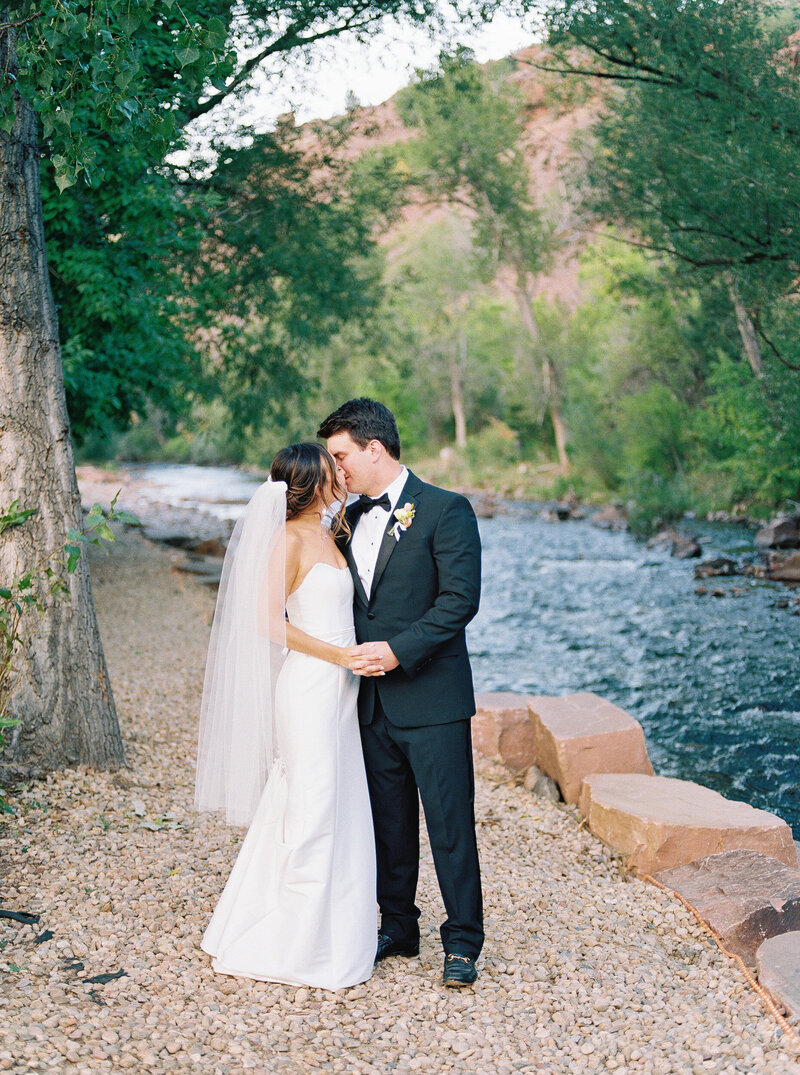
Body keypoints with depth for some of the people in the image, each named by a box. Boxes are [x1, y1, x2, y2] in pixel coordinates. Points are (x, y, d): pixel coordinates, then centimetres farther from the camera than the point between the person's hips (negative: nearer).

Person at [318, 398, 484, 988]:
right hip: (373, 700, 7)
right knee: (389, 822, 15)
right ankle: (398, 926, 29)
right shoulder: (351, 519, 13)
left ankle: (463, 942, 12)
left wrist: (399, 649, -20)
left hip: (432, 698, -6)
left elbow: (460, 598, -15)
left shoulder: (445, 509, -8)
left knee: (450, 824, 0)